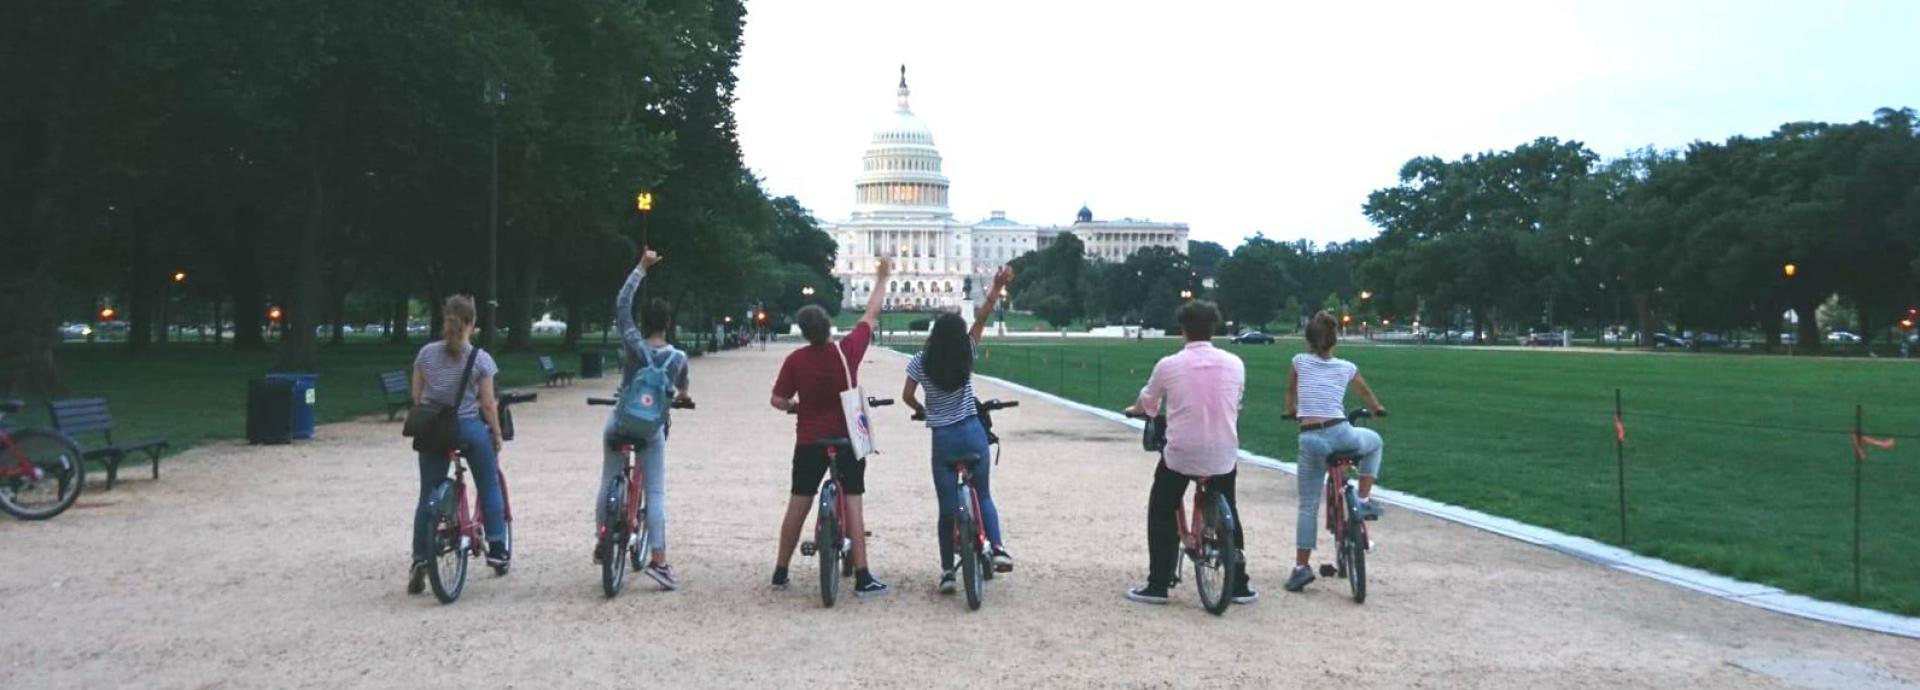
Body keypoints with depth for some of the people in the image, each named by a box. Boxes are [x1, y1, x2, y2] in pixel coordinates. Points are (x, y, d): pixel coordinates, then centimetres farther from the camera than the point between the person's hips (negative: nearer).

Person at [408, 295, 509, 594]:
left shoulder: (426, 354, 0)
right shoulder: (480, 358, -8)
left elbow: (416, 396, 4)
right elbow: (487, 405, -7)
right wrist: (497, 435, 5)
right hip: (470, 428, -3)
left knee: (428, 496, 8)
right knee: (489, 486, 16)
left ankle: (420, 562, 5)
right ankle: (496, 549, 15)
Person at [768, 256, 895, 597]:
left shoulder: (795, 360, -8)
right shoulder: (848, 351, -9)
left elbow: (778, 400, -5)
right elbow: (871, 315, 2)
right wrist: (882, 278, 13)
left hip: (809, 441, 1)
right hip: (848, 439, -1)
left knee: (798, 505, 10)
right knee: (852, 504, -1)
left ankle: (780, 572, 18)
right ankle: (863, 577, -4)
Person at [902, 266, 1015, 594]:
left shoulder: (921, 362, -5)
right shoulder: (966, 354, -4)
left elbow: (907, 396, -1)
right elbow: (982, 318, -4)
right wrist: (997, 287, -10)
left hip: (942, 439, 0)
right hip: (972, 433, 1)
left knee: (947, 506, 5)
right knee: (983, 496, 15)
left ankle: (947, 570, 3)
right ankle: (997, 547, -5)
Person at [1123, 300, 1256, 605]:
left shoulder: (1168, 365, -8)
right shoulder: (1234, 364, -1)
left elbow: (1146, 404, 9)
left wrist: (1133, 410, 33)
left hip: (1180, 454, -3)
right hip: (1223, 454, 3)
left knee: (1161, 514, 14)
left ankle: (1158, 585, 10)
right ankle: (1240, 586, 20)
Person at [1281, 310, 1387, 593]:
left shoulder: (1300, 362, 9)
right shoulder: (1346, 368, 9)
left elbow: (1290, 393, 28)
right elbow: (1367, 395, 29)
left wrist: (1290, 410, 49)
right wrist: (1377, 409, 51)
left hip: (1310, 439, 1)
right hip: (1341, 435, -1)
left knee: (1308, 506, 10)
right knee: (1374, 442, 34)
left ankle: (1301, 567, 6)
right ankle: (1364, 501, 23)